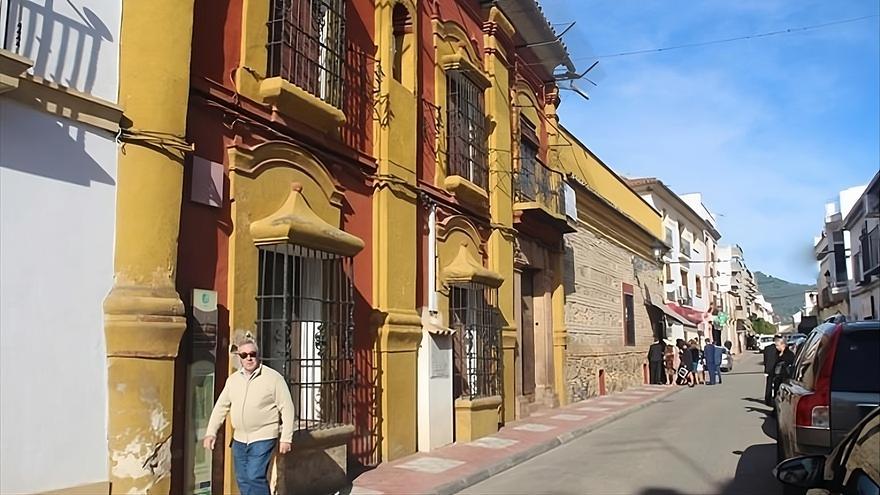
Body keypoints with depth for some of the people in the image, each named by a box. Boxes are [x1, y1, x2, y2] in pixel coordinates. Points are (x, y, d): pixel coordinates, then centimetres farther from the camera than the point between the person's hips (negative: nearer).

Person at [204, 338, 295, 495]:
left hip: (263, 438, -6)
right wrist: (211, 432, 0)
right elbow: (221, 406, 10)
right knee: (242, 480, 12)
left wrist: (286, 438, -13)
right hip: (239, 439, 6)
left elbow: (287, 409, -9)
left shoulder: (274, 377, -9)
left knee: (255, 477, -14)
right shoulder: (233, 379, 7)